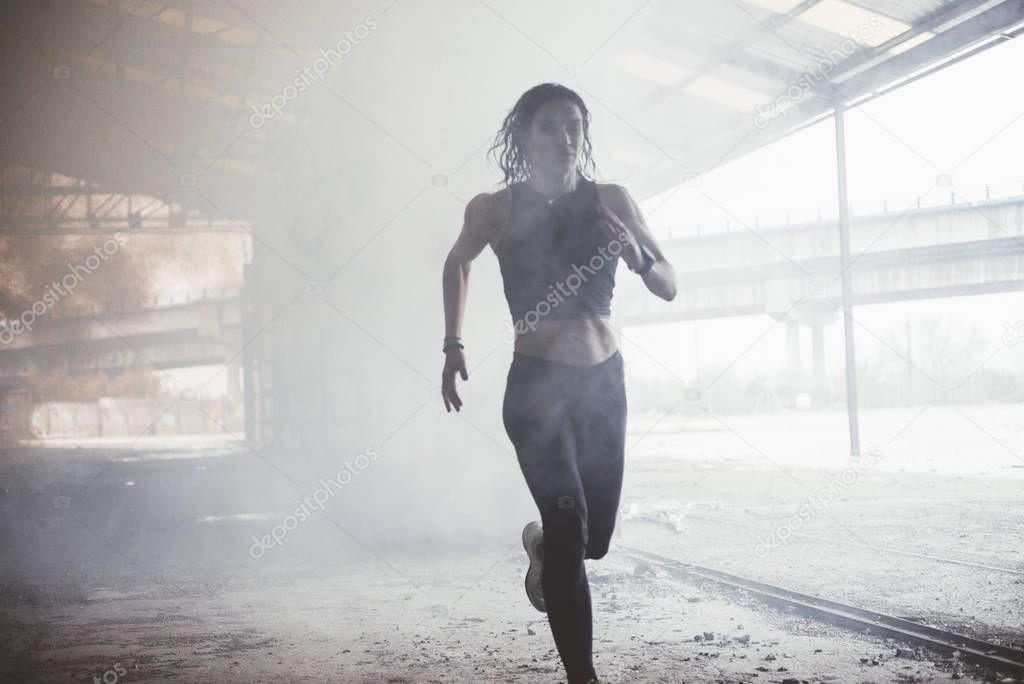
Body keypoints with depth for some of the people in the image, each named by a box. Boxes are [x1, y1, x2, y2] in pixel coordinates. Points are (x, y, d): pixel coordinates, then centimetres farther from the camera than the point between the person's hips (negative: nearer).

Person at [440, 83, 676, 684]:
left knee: (593, 539, 11)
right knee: (568, 519, -21)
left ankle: (540, 546, 47)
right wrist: (454, 345, 11)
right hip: (537, 386, -3)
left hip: (605, 385, 3)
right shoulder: (496, 210, -5)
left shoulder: (611, 201, -2)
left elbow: (670, 288, -1)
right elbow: (457, 264, 16)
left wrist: (638, 257, -22)